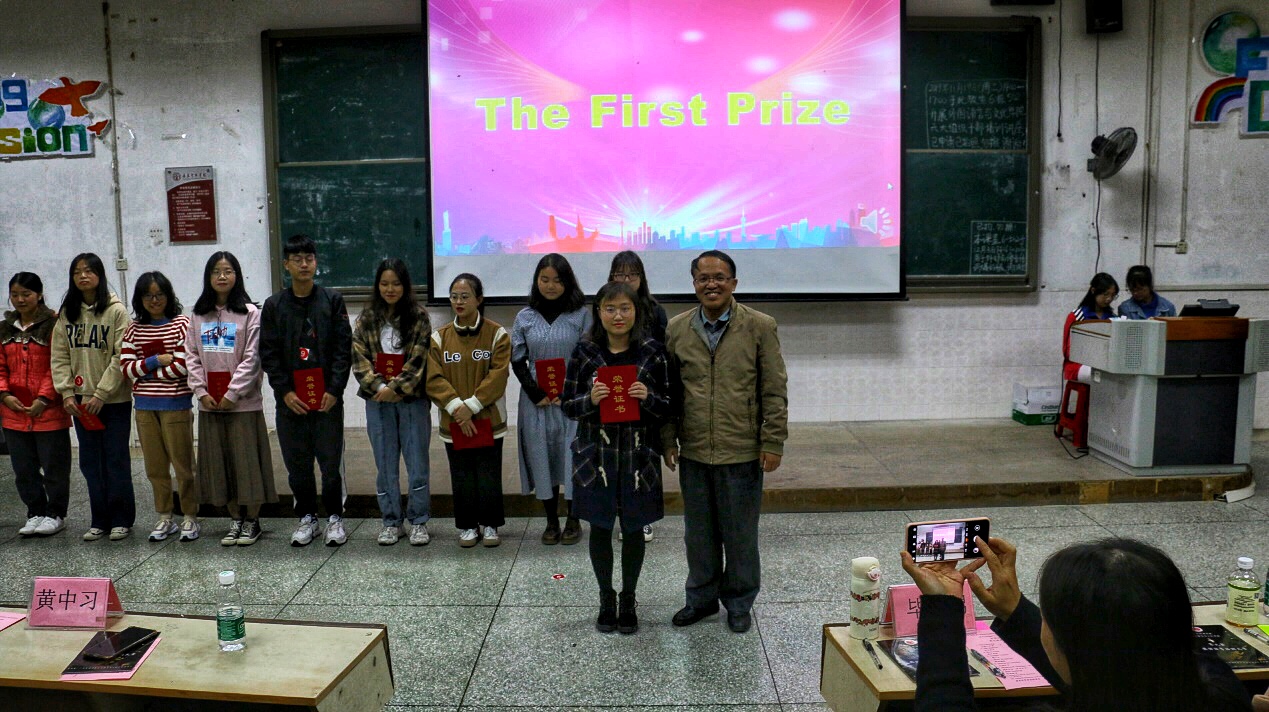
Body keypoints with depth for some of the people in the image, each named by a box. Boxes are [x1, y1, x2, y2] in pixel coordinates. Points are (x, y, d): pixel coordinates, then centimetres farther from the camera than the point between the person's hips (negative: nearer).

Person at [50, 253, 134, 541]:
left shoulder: (116, 310, -7)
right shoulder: (66, 313, 7)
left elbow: (121, 357, -11)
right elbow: (59, 356, 7)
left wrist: (101, 393, -14)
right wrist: (66, 393, -3)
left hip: (114, 400, -5)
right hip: (81, 401, 5)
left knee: (117, 461, 2)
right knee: (90, 462, 10)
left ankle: (121, 520, 14)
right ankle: (100, 520, 20)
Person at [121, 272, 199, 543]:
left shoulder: (181, 324, -4)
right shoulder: (134, 329, 10)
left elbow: (182, 366, -12)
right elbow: (125, 367, 3)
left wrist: (144, 370, -4)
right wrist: (156, 361, -10)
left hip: (175, 404, -4)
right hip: (144, 406, 5)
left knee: (182, 463, 0)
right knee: (155, 466, 11)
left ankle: (190, 517, 12)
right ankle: (165, 518, 23)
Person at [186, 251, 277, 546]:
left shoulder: (249, 313, -4)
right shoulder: (199, 315, 10)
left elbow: (252, 358, -9)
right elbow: (192, 356, 8)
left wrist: (232, 394, -13)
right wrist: (201, 391, -4)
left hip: (243, 401, -4)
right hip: (210, 402, 5)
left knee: (247, 460, 0)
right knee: (218, 462, 9)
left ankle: (252, 521, 13)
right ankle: (235, 520, 21)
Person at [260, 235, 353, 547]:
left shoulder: (332, 300, 3)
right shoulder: (274, 305, 6)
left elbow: (344, 348, -1)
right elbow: (268, 354, 4)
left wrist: (334, 389, -9)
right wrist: (284, 391, -6)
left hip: (328, 398, -1)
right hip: (290, 400, 2)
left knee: (331, 460, 2)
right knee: (297, 462, 8)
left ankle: (334, 518, 16)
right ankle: (307, 517, 22)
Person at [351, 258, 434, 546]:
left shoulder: (418, 316, -1)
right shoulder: (367, 318, 7)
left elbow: (418, 358, -8)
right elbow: (359, 357, 1)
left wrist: (395, 388, -14)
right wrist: (378, 386, -12)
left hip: (412, 399, -2)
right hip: (377, 400, 3)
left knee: (417, 462, 2)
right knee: (385, 464, 9)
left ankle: (418, 521, 14)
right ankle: (390, 521, 19)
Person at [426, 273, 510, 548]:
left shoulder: (497, 334, -3)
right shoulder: (439, 337, 3)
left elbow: (498, 375, -11)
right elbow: (433, 378, -4)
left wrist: (471, 406, -17)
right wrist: (456, 407, -16)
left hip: (488, 419, -2)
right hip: (454, 421, 2)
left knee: (489, 474, 4)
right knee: (462, 476, 8)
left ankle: (489, 524, 20)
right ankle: (467, 525, 23)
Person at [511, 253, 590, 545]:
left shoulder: (581, 315, 0)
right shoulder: (525, 317, 6)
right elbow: (517, 360, 5)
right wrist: (536, 394, -7)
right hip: (536, 401, 2)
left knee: (572, 456, 1)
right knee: (542, 457, 5)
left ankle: (573, 520, 15)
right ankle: (551, 521, 17)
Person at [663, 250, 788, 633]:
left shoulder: (760, 326, -5)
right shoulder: (676, 329, 3)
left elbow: (774, 390, -4)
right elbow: (669, 390, 8)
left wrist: (773, 442, -8)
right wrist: (668, 440, 5)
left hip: (742, 450, -2)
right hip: (694, 451, 3)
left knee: (740, 532, 10)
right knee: (698, 531, 16)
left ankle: (739, 602, 29)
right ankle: (702, 597, 34)